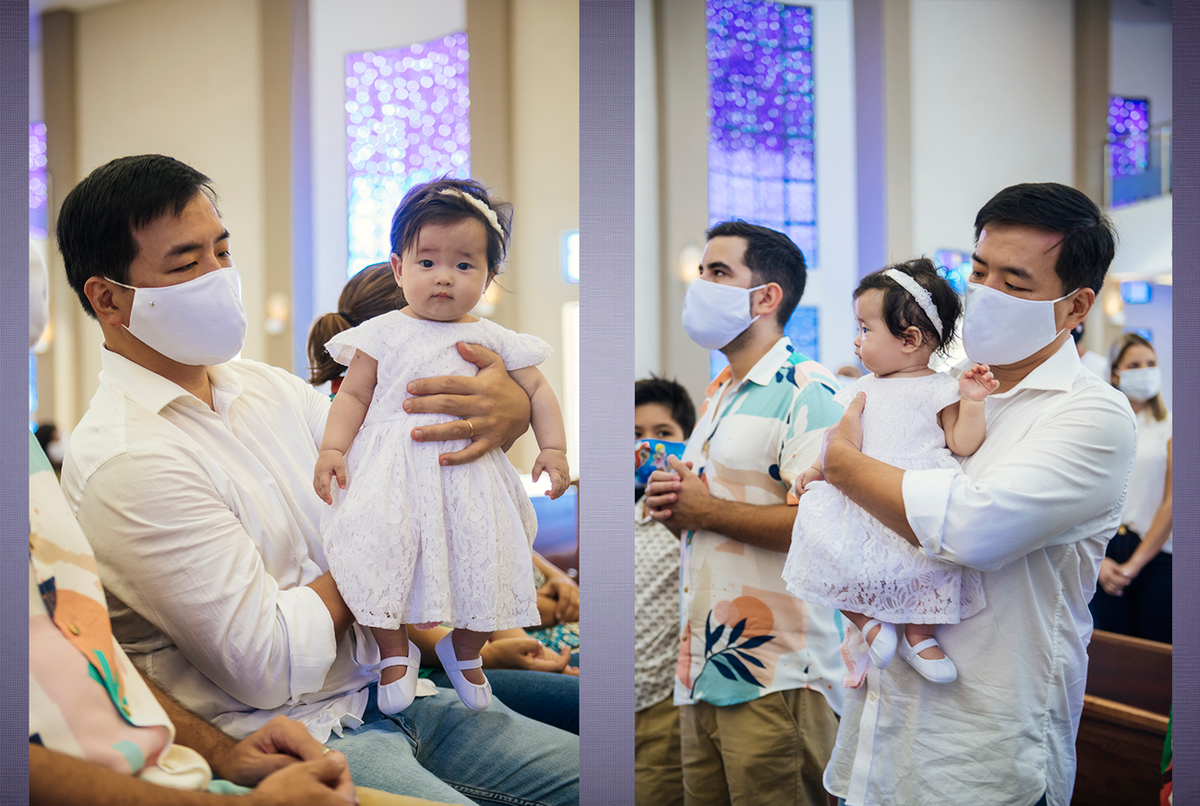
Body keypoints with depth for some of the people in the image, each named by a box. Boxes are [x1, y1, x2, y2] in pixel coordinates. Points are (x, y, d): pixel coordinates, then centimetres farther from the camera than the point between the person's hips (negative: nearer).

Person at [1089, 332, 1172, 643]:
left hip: (1155, 556, -2)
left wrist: (1134, 564, -7)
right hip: (1104, 556, 2)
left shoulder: (1169, 426, 2)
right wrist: (1098, 559, -5)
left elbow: (1171, 503, -4)